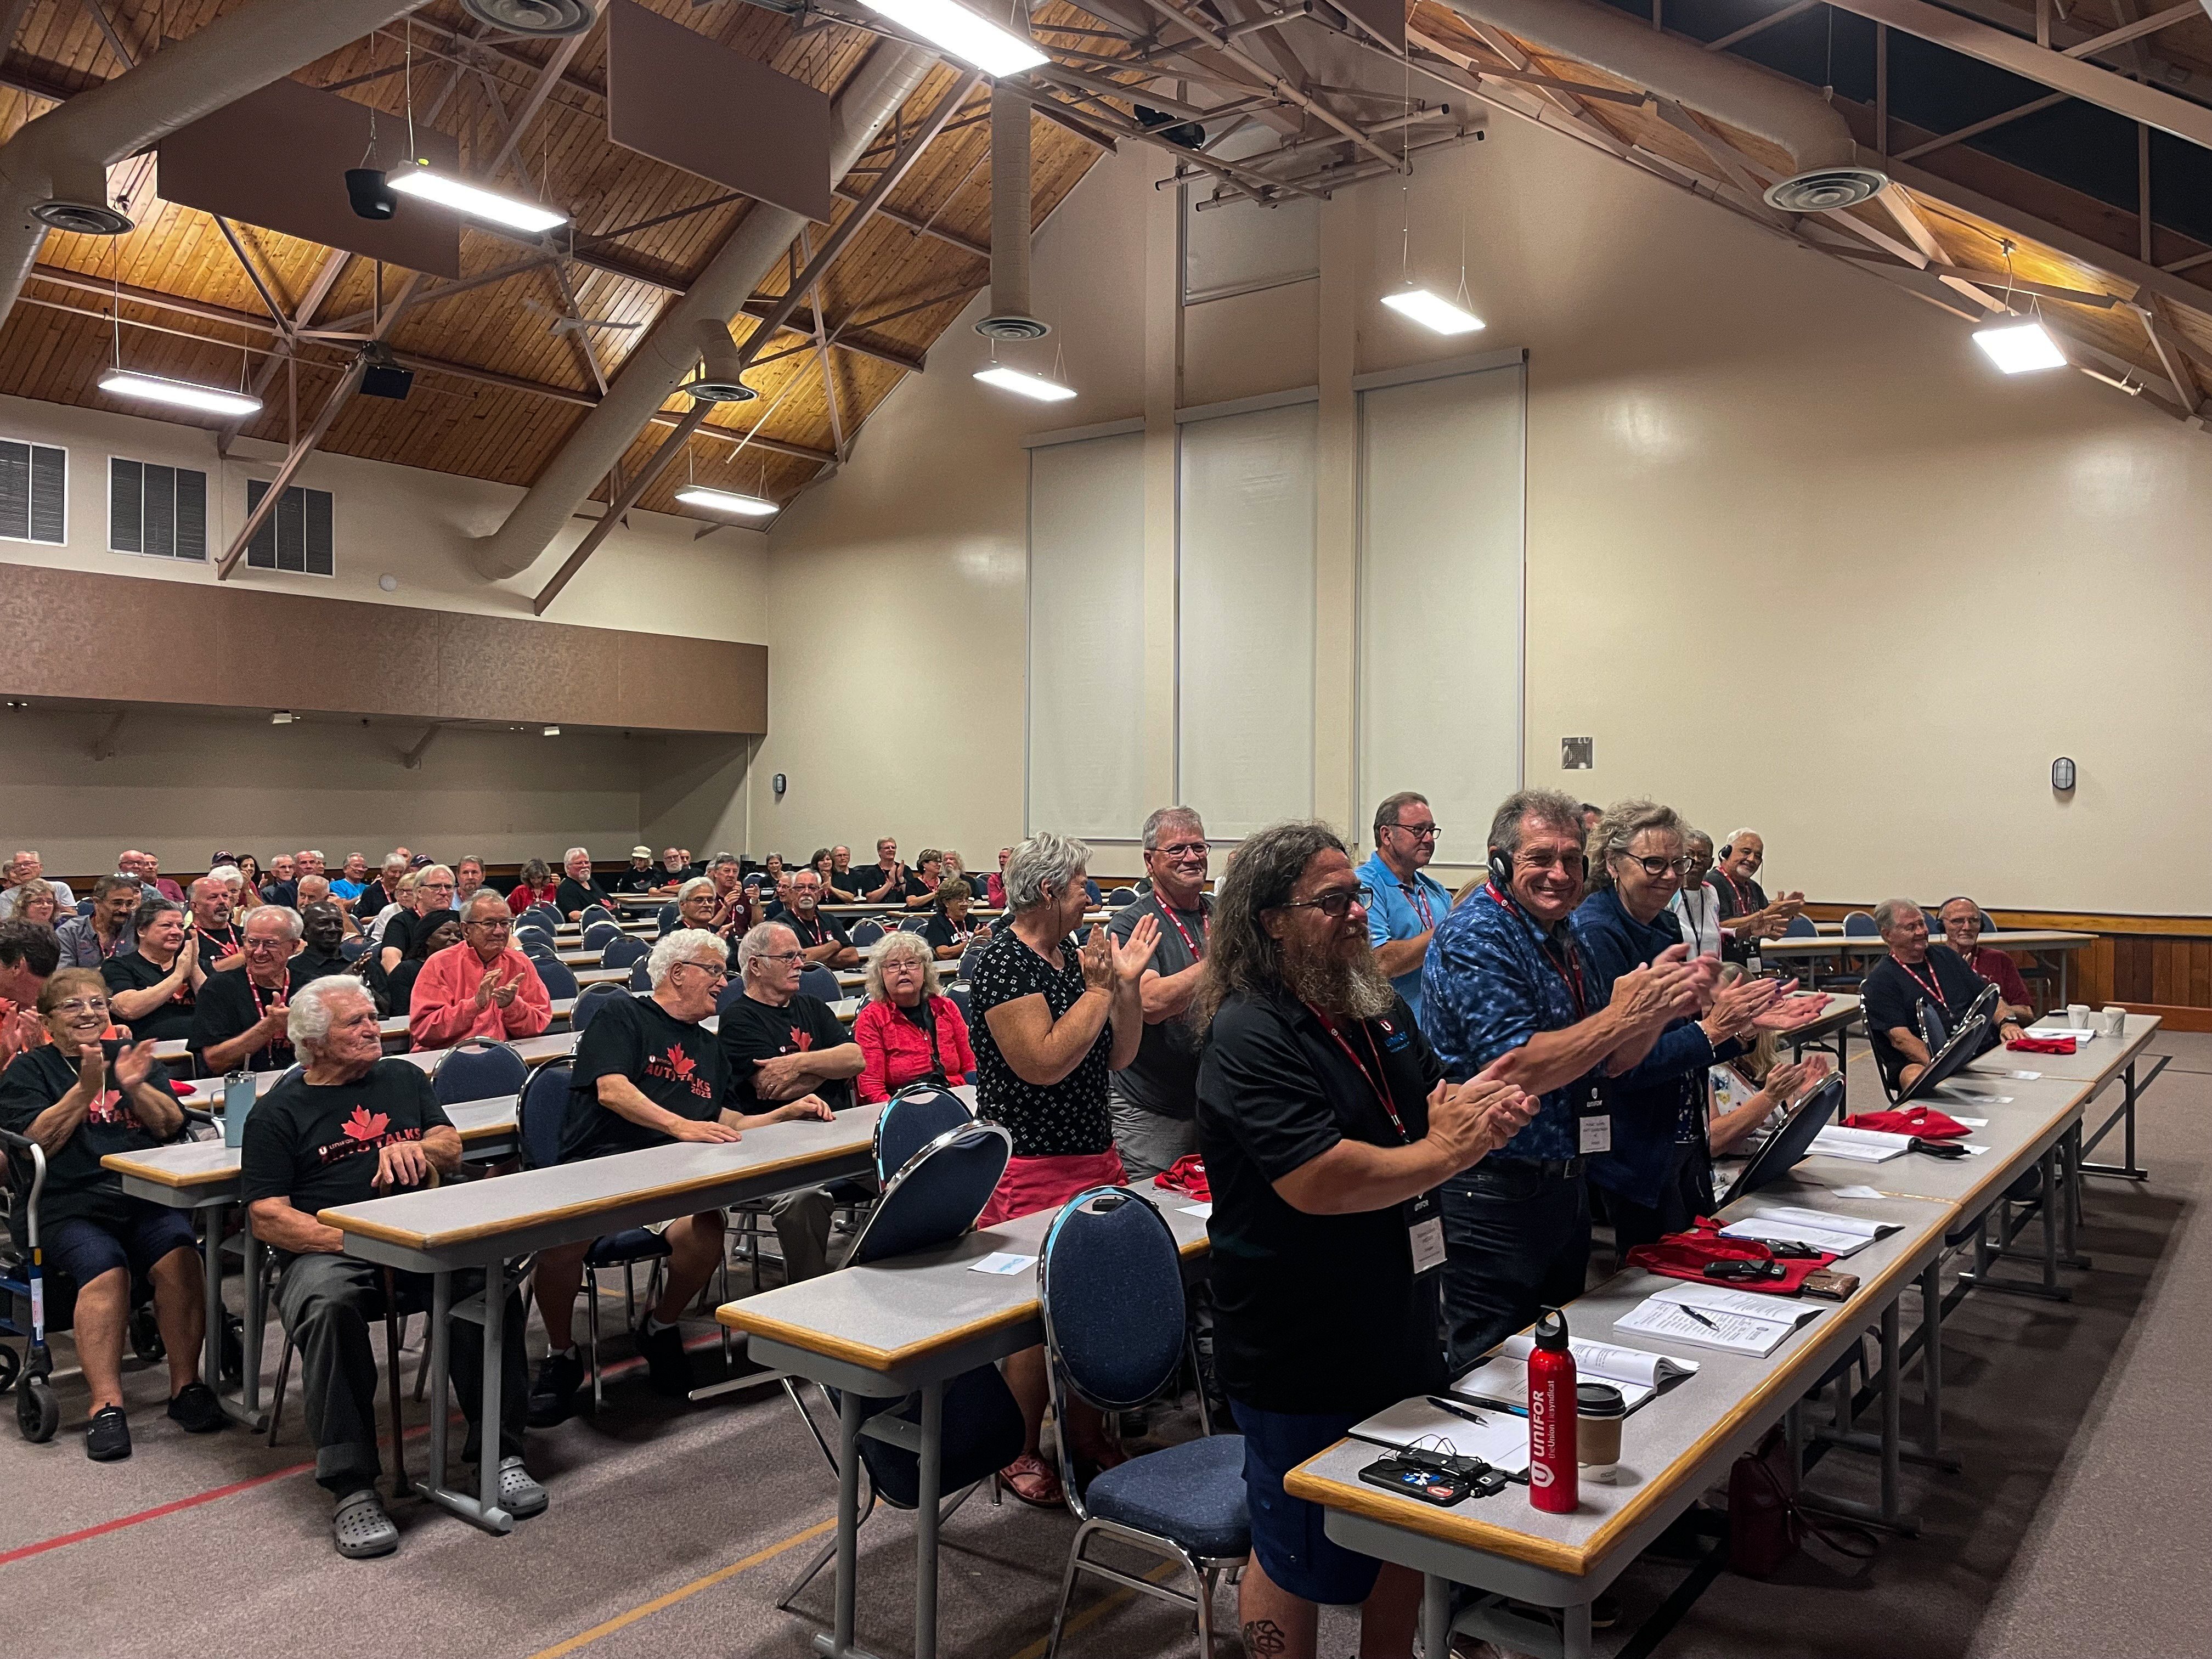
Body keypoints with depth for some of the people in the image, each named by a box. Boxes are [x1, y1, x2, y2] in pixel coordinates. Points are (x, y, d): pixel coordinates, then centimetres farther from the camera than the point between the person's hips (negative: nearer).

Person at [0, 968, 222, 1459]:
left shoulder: (133, 1056, 21)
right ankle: (104, 1405, -31)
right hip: (67, 1206, -2)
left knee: (179, 1256, -27)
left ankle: (186, 1384, -19)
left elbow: (172, 1126, 10)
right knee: (104, 1268, -32)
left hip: (145, 1196, 2)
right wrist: (86, 1087, -11)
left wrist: (134, 1086, -7)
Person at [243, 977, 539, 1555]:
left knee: (490, 1277, -29)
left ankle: (499, 1451, -22)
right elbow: (266, 1217, 1)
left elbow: (451, 1149, 14)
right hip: (325, 1248, -2)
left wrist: (414, 1148, -11)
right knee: (329, 1304, -37)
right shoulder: (278, 1111, 11)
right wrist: (348, 1238, -15)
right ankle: (352, 1489, -29)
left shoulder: (404, 1078, 22)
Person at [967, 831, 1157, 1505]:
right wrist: (1099, 989, -15)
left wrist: (1127, 981, -1)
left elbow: (1117, 1057, 12)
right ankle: (1019, 1456, 15)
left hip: (1095, 1157, 8)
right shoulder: (1003, 963, -14)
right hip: (1031, 1170, -8)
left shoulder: (1073, 955, 11)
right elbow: (1044, 1064, -23)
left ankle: (1086, 1437, 28)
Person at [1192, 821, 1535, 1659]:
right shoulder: (1249, 1036, -22)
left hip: (1399, 1328, 8)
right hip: (1299, 1356, -8)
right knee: (1299, 1559, 11)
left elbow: (1438, 1104, 14)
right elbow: (1317, 1181, -31)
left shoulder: (1383, 1009, 6)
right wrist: (1445, 1153, -19)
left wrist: (1484, 1108, -9)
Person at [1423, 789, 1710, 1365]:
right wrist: (1620, 1016, -24)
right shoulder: (1476, 938, -16)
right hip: (1496, 1198, -9)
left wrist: (1663, 1007, -5)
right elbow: (1514, 1070, -26)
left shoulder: (1561, 937, 11)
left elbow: (1607, 1061, 13)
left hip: (1566, 1184, 9)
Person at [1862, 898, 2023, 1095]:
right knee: (1914, 1077, -41)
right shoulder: (1879, 981, 2)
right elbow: (1900, 1038, -10)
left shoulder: (1947, 958, 24)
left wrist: (2006, 1023, -3)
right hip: (1920, 1061, -7)